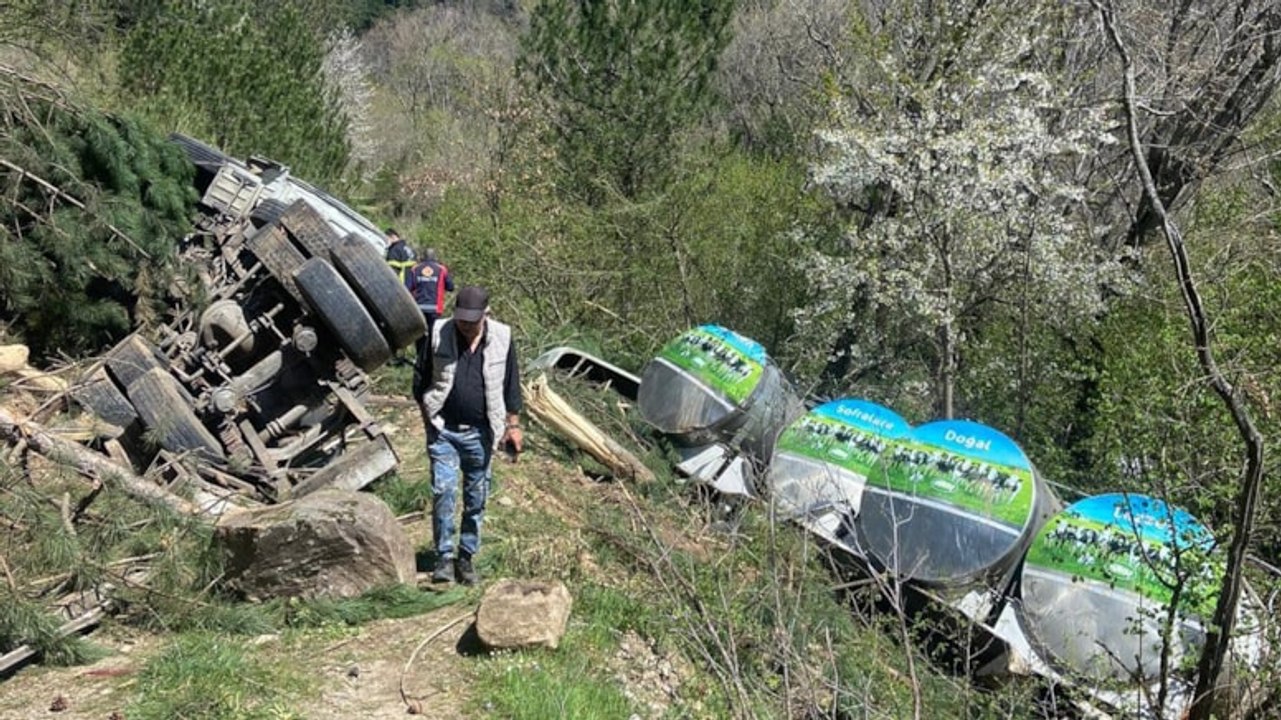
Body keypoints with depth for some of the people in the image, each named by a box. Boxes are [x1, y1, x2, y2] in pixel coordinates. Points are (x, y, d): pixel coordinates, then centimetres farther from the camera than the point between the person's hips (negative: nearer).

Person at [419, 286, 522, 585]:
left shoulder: (501, 338, -2)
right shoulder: (439, 334, -4)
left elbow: (511, 384, 7)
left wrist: (513, 425, 5)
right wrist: (428, 418, 4)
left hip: (480, 433, 1)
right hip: (443, 429, -1)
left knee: (476, 498, 7)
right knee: (443, 491, -11)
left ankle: (466, 557, 20)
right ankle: (445, 556, 1)